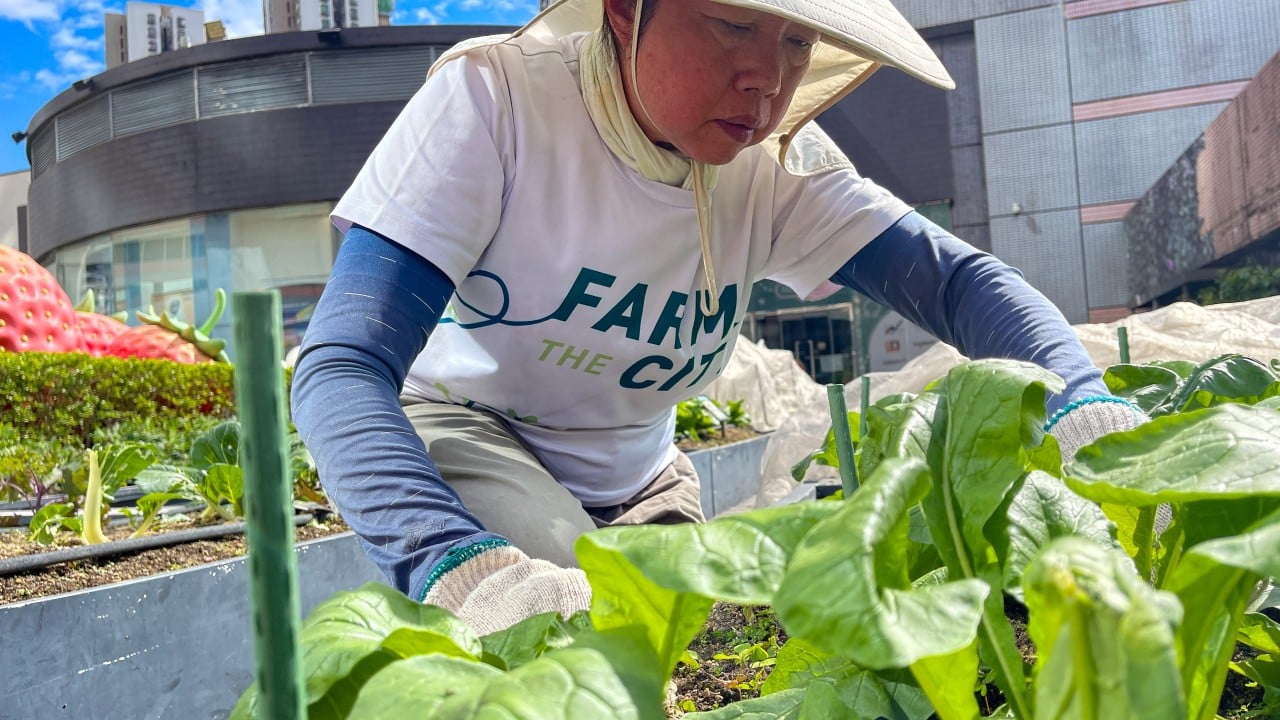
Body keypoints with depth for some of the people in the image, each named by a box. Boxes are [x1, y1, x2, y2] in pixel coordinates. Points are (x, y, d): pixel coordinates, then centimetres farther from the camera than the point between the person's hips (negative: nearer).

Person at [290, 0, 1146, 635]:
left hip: (633, 480, 5)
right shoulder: (494, 103, -28)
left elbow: (956, 275, -18)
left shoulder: (777, 164, -14)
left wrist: (1087, 410, -39)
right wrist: (460, 563, -53)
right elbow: (343, 364, -34)